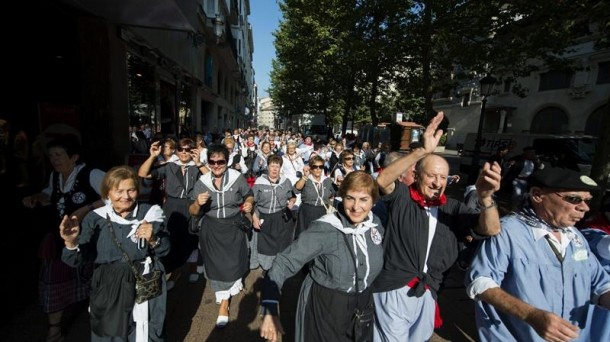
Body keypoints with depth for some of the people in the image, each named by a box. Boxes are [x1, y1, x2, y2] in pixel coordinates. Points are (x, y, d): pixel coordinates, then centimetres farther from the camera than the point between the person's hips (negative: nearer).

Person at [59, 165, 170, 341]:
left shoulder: (150, 213, -7)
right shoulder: (96, 218, -5)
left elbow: (165, 250, -4)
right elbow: (76, 260, -9)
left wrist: (153, 240, -24)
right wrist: (71, 242, -28)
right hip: (108, 290, 1)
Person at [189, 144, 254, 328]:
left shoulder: (237, 177, -11)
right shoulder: (202, 182, -6)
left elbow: (249, 196, 5)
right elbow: (193, 213, -2)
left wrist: (249, 203, -17)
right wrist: (198, 204, -24)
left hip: (234, 227, -1)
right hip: (211, 230, 1)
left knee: (233, 262, 8)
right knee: (217, 264, 10)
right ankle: (224, 301, 36)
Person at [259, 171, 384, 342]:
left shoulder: (376, 224, -8)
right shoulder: (324, 229, -25)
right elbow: (284, 263, -26)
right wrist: (270, 310, -31)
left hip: (363, 306, 5)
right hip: (324, 308, -5)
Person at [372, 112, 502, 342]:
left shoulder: (453, 208, 2)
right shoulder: (402, 198, -11)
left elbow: (490, 230, -8)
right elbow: (383, 180, -29)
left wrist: (485, 196, -29)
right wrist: (422, 151, -37)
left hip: (426, 294, 5)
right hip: (393, 291, -4)